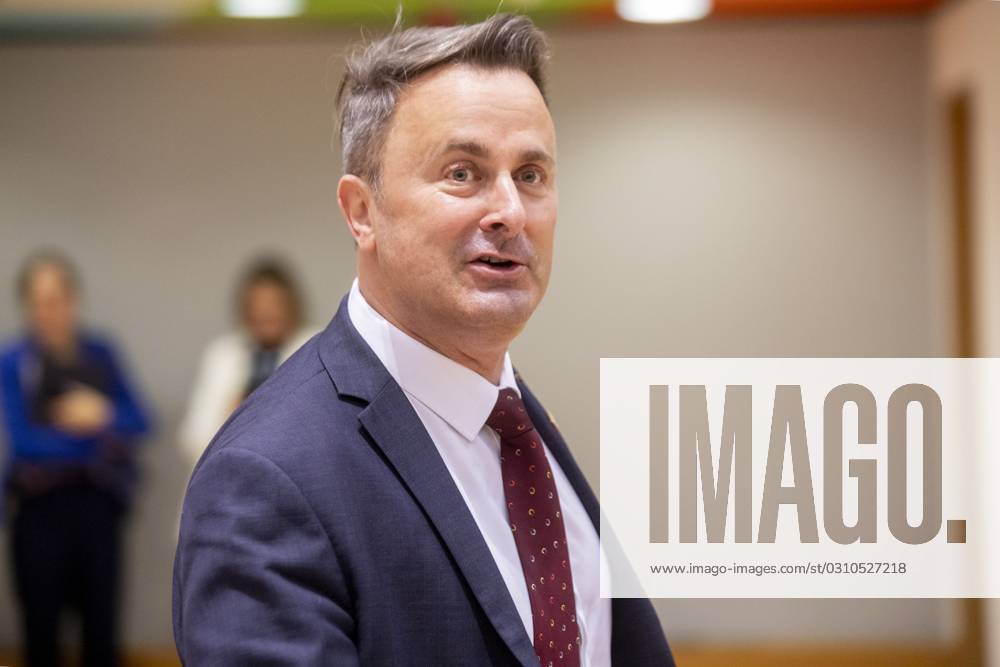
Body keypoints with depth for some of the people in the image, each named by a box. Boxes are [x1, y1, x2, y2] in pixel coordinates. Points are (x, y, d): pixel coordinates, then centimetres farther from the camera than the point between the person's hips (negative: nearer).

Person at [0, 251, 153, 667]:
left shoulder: (99, 353, 8)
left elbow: (140, 421, 5)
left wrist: (101, 415, -15)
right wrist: (98, 441, -9)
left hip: (97, 503, 3)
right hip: (40, 506, -3)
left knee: (102, 621, 3)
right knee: (42, 622, 5)